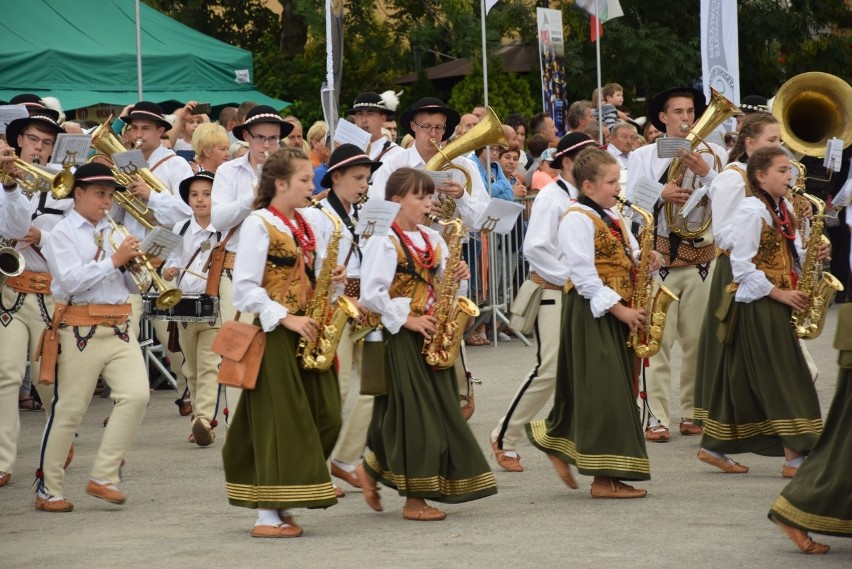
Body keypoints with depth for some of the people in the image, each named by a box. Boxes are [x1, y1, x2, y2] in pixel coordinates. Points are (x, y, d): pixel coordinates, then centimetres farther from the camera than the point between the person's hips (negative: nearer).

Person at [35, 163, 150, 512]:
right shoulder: (63, 234, -2)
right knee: (68, 410, 0)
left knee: (136, 394, -12)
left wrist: (134, 264, -2)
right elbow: (71, 280, -17)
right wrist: (113, 260, -17)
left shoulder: (114, 233, 15)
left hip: (118, 328, 5)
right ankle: (48, 490, 12)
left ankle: (104, 476, -2)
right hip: (80, 332, -5)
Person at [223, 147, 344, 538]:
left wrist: (331, 279, 0)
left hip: (306, 331, 8)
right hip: (274, 334, -8)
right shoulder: (258, 224, -9)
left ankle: (281, 503, 15)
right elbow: (245, 289, -14)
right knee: (281, 421, -8)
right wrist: (286, 318, -21)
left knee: (324, 418, 5)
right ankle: (267, 514, -3)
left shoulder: (305, 226, 15)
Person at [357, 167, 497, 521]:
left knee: (439, 409, 7)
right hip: (402, 336, -8)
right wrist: (406, 319, -18)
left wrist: (454, 276, -3)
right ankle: (414, 498, -1)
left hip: (431, 333, 8)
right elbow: (371, 294, -16)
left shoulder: (431, 240, 14)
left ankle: (372, 469, 20)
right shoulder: (385, 242, -10)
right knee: (414, 412, -7)